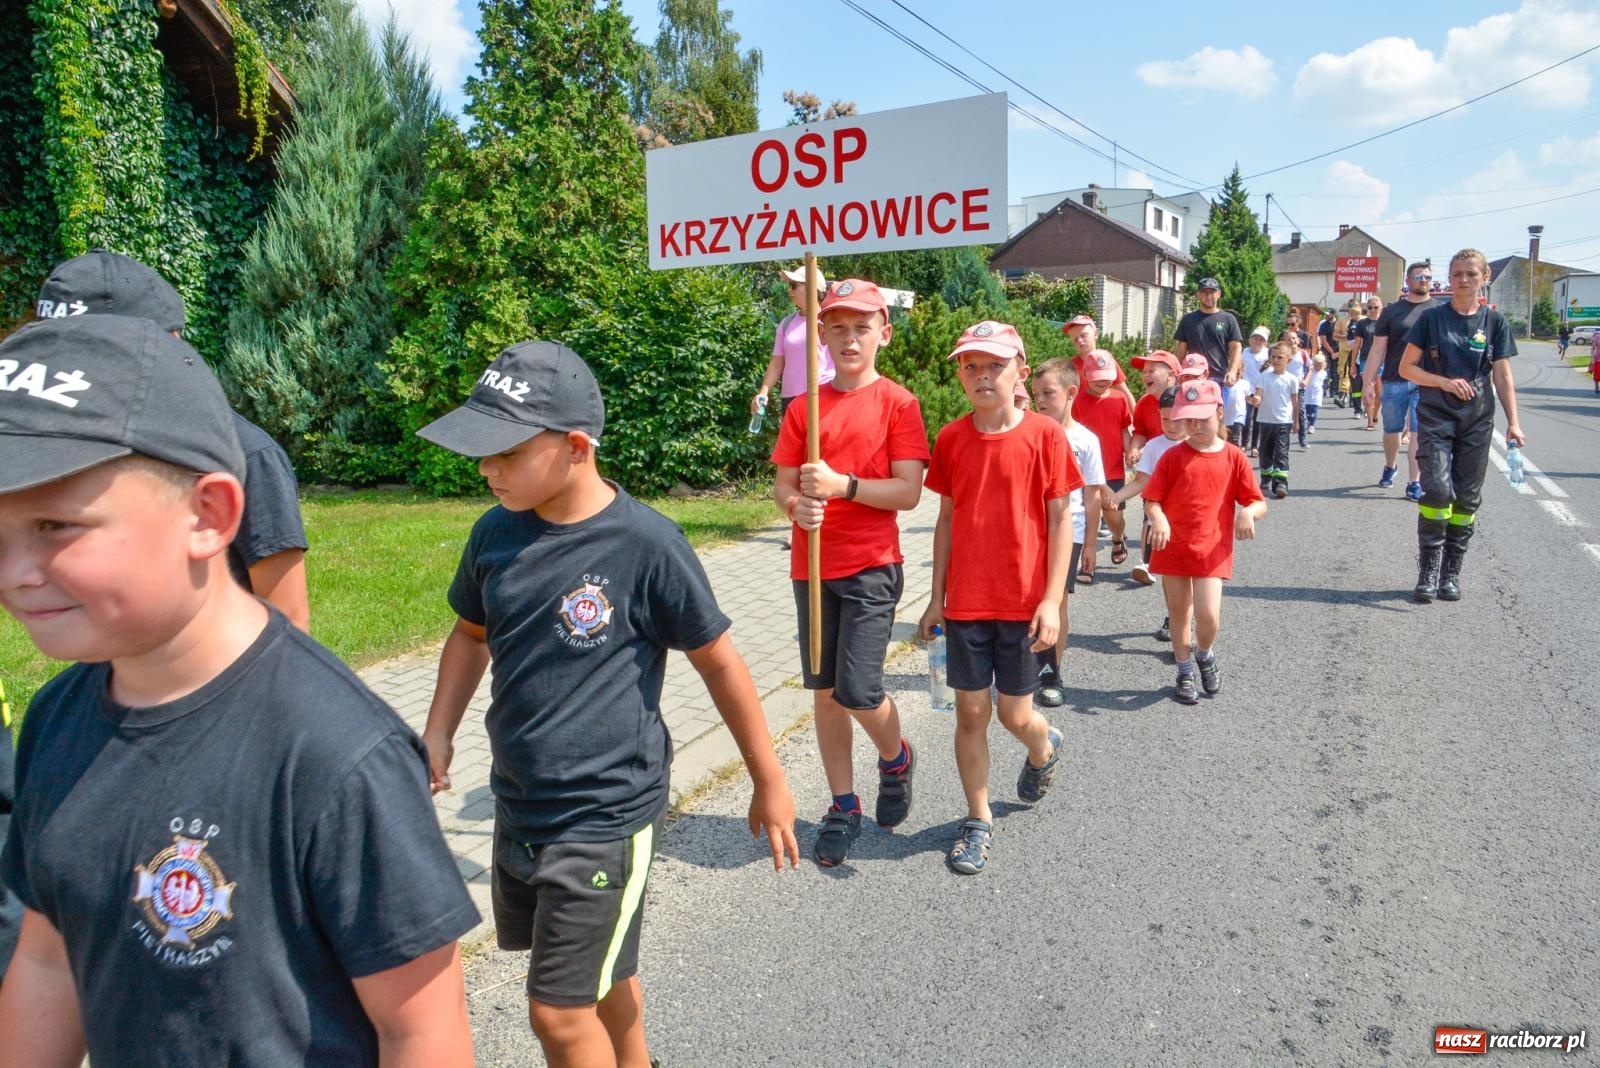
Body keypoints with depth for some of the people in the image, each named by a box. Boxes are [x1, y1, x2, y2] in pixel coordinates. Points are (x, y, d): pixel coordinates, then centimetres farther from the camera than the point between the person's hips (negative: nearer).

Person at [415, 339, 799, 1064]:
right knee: (600, 978, 23)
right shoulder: (495, 533, -3)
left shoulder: (646, 544, -20)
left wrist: (770, 784, -3)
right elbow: (471, 633, 15)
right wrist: (438, 734, 5)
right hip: (518, 806, 6)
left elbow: (719, 662, -10)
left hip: (605, 814, -6)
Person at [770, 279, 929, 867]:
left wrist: (842, 484, -21)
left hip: (871, 568, -4)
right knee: (825, 692, 10)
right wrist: (797, 506, -16)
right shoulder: (803, 408, 8)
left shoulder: (897, 402, -3)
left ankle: (896, 758, 24)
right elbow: (782, 485, 6)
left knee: (858, 691, -10)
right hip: (811, 567, 4)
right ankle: (843, 807, 27)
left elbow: (908, 491, -10)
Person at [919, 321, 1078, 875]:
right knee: (971, 712, 7)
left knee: (1015, 715, 6)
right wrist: (936, 598, 7)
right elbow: (946, 521, 8)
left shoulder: (1044, 434, -7)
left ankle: (1044, 748, 42)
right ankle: (978, 820, 23)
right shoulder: (951, 438, 2)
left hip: (1024, 604, -2)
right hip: (965, 603, 3)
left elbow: (1060, 521, -5)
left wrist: (1052, 600, -10)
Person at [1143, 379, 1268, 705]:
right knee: (1178, 614, 11)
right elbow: (1153, 499, -2)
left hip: (1212, 550, -1)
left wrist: (1249, 512, -19)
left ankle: (1205, 653, 21)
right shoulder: (1173, 456, -1)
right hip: (1173, 548, 1)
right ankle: (1185, 674, 28)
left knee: (1208, 615, -12)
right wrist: (1158, 519, -23)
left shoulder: (1233, 457, -1)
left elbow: (1259, 503, 3)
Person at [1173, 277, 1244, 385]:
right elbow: (1181, 349, 13)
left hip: (1220, 379, -1)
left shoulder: (1228, 319, 6)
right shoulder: (1188, 320, 11)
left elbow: (1236, 348, 2)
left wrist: (1232, 371, -13)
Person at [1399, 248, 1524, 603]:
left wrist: (1513, 423, 0)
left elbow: (1503, 377, 5)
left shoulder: (1494, 321, 5)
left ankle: (1451, 572, 12)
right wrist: (1446, 382, -13)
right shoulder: (1432, 317, 1)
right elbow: (1406, 368, 1)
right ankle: (1429, 570, -7)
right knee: (1437, 488, -15)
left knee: (1467, 497, 3)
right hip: (1436, 417, -2)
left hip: (1477, 420, 2)